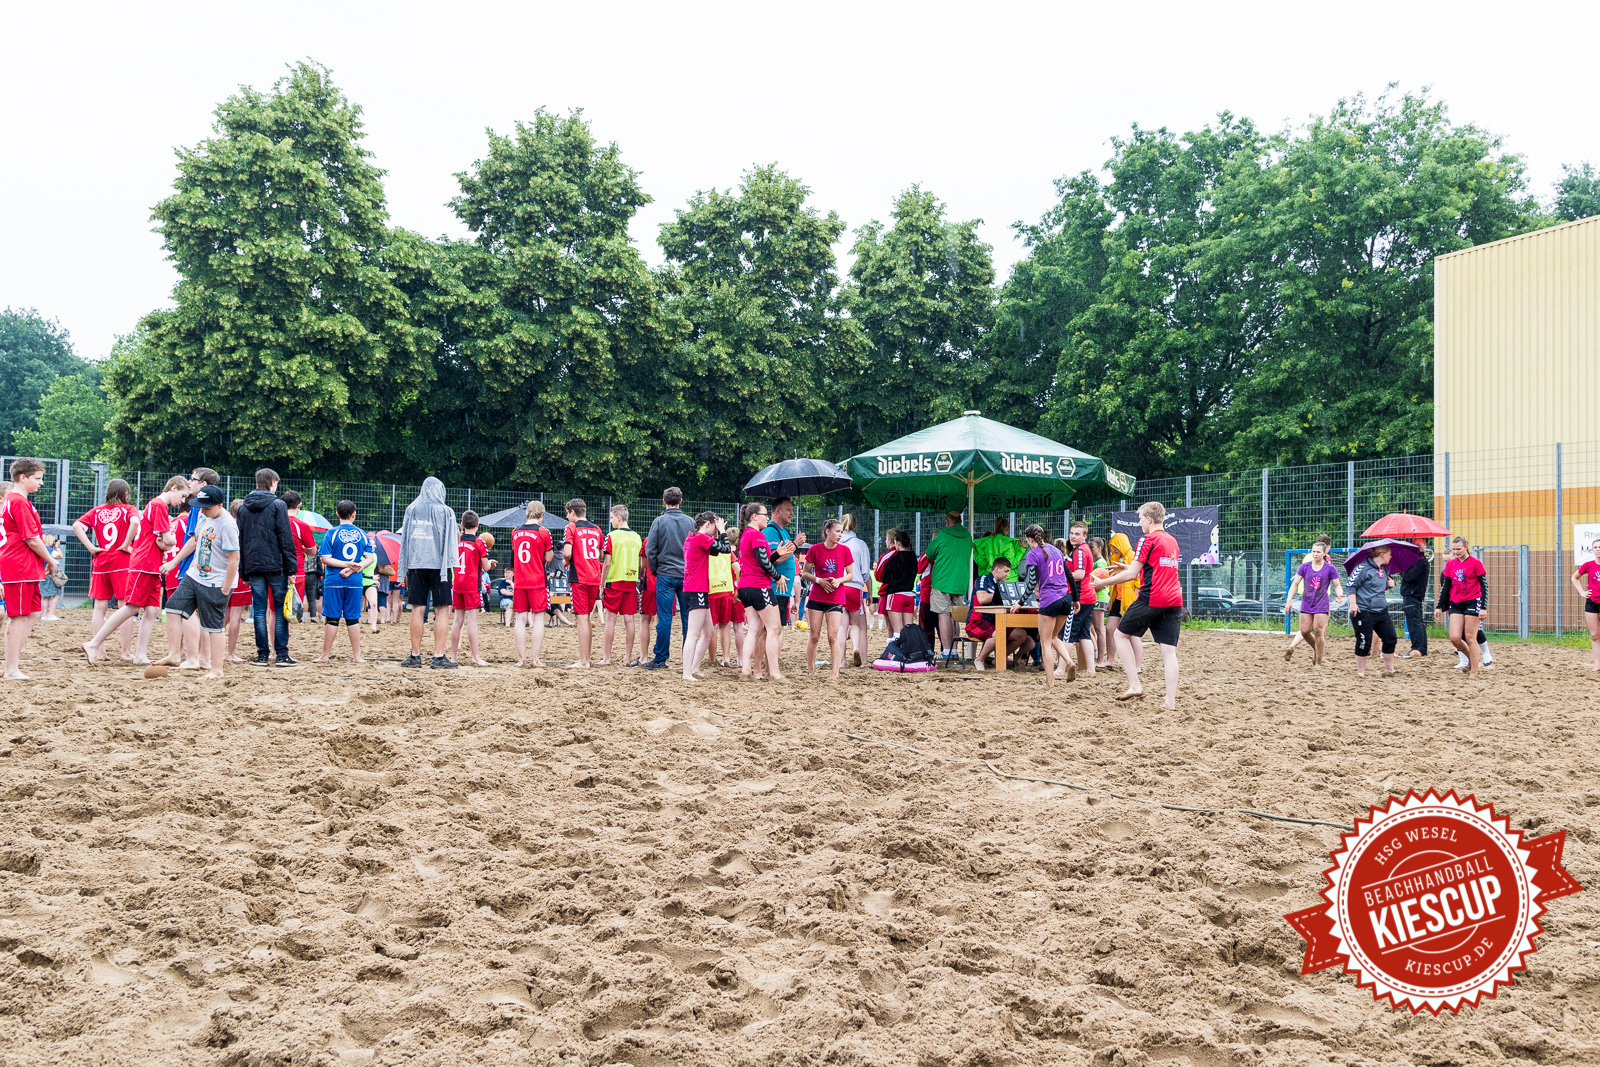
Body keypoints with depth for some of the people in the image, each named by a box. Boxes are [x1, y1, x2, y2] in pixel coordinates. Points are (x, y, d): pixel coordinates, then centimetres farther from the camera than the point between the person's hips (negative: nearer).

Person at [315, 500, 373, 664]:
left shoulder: (331, 533, -3)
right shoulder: (362, 534, 4)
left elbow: (325, 558, -9)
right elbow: (370, 557, -1)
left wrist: (348, 565, -13)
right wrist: (352, 569, -10)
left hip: (334, 581, -2)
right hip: (355, 582, 2)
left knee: (332, 618, 2)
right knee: (353, 618, 8)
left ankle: (326, 655, 7)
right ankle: (356, 655, 10)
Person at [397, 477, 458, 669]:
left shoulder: (411, 510, 8)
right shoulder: (445, 511, 0)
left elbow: (404, 540, 9)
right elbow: (449, 542, -2)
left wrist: (404, 570, 11)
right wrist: (451, 566, 0)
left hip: (416, 564, 3)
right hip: (438, 565, -3)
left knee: (417, 609, 6)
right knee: (442, 610, -1)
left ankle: (415, 656, 7)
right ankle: (439, 657, -5)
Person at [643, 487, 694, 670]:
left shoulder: (659, 521, -5)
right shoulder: (690, 522, 2)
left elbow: (650, 550, -5)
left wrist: (655, 570, 8)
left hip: (666, 575, -2)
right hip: (688, 576, 2)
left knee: (664, 618, 0)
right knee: (688, 618, 6)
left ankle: (660, 659, 2)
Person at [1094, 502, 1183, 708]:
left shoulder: (1148, 540, -5)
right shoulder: (1172, 540, 19)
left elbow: (1132, 574, -8)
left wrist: (1102, 582, 1)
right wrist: (1129, 568, 32)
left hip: (1151, 599, -7)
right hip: (1174, 600, 7)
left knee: (1122, 634, 9)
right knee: (1169, 651, 3)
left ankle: (1134, 685, 1)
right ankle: (1171, 700, -3)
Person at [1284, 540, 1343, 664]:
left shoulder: (1330, 568, -2)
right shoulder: (1305, 566, 3)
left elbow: (1337, 585, 3)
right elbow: (1295, 584, 6)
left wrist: (1339, 593, -20)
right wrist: (1288, 600, -1)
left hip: (1321, 605, -3)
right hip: (1306, 605, 3)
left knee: (1319, 632, -9)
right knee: (1305, 631, 0)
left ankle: (1318, 662, 1)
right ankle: (1316, 648, 31)